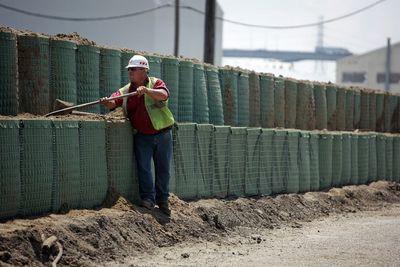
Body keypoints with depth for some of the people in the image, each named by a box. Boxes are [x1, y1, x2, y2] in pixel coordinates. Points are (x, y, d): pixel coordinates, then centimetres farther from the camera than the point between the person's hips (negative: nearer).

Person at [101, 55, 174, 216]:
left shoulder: (156, 83, -5)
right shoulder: (125, 91, 4)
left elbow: (164, 95, -26)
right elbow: (114, 102, -12)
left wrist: (146, 90, -42)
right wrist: (107, 102, -35)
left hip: (162, 134, -2)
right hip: (142, 136, 2)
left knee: (163, 168, 6)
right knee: (143, 166, -9)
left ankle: (163, 200, 18)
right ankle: (148, 198, -2)